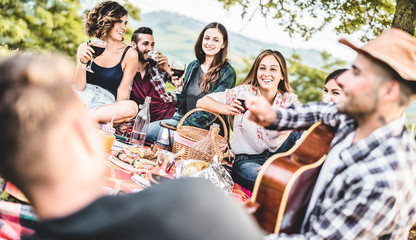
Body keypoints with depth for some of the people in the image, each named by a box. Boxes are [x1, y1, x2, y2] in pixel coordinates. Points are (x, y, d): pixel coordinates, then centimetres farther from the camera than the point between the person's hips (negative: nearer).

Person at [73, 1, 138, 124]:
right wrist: (83, 62, -10)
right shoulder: (85, 48, 7)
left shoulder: (129, 54, 3)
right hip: (82, 98, 0)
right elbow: (78, 88, 3)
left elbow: (122, 90, 2)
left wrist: (118, 114, -13)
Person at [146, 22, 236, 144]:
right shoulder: (193, 65, 11)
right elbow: (183, 106, 15)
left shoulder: (227, 72, -7)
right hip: (182, 119, 6)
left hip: (206, 130, -6)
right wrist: (180, 88, -5)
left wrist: (184, 124, -17)